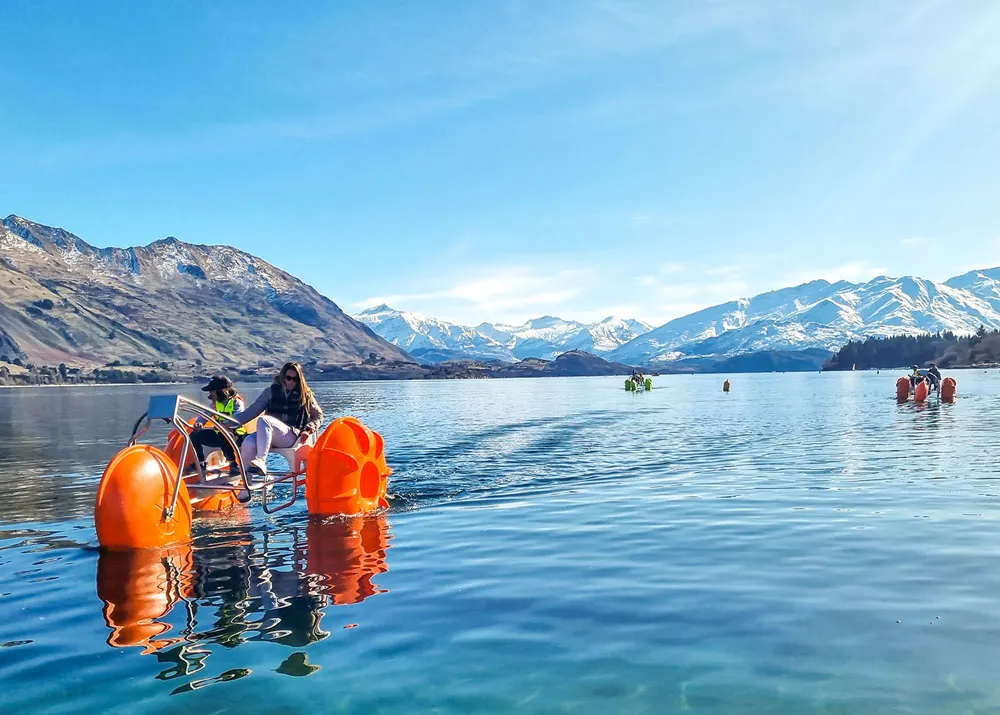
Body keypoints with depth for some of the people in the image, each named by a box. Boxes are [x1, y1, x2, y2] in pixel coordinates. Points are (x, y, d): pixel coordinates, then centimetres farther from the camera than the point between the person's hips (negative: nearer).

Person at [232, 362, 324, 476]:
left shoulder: (305, 395, 11)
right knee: (248, 443, -32)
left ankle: (261, 461, -45)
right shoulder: (272, 391, 15)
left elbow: (318, 415, 16)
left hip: (293, 436, -3)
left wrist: (308, 430, -4)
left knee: (263, 421, -33)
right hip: (269, 434, 3)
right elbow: (252, 410, 16)